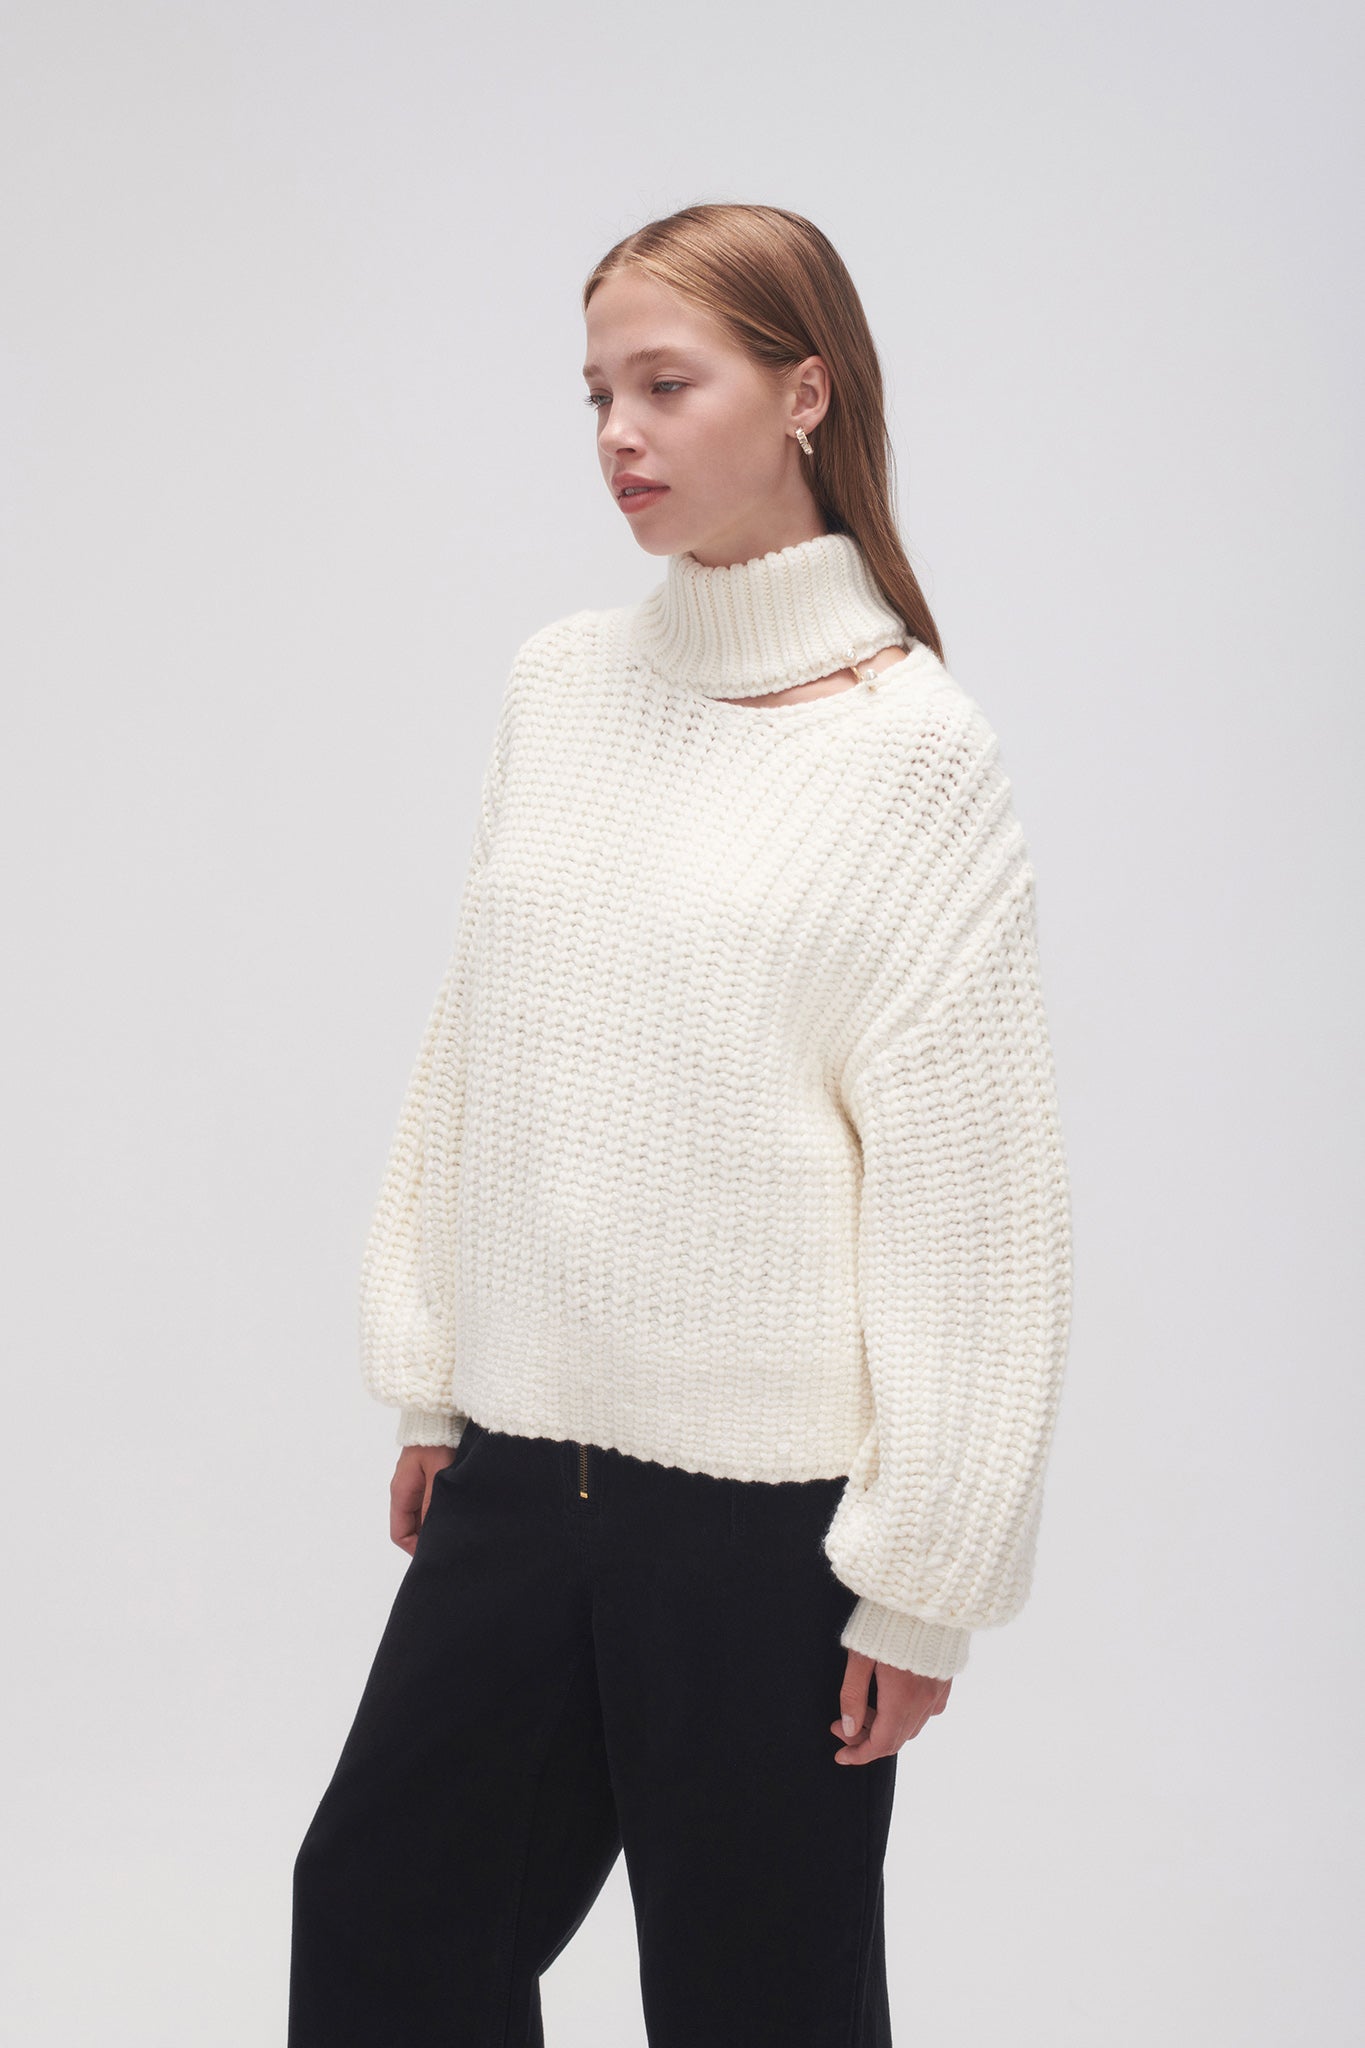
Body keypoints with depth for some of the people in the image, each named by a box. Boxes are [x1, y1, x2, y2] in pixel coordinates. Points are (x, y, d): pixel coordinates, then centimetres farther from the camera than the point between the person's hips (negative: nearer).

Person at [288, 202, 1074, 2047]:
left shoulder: (913, 746, -9)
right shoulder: (558, 683, 7)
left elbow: (967, 1185, -10)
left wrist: (924, 1573, -10)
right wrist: (432, 1385, 14)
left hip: (766, 1496, -5)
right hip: (524, 1461, 6)